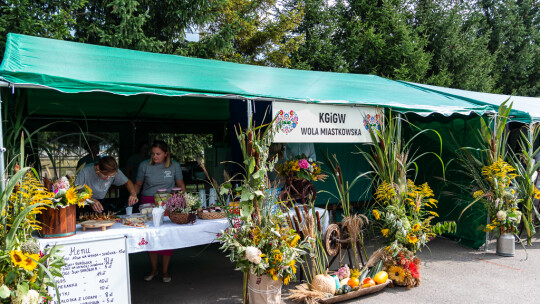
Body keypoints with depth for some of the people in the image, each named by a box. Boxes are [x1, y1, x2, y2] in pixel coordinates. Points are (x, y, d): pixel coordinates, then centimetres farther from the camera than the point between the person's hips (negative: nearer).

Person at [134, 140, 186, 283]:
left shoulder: (174, 166, 2)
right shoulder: (144, 165, 2)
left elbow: (180, 185, 11)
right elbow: (138, 184, 11)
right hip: (148, 203, 1)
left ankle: (165, 271, 15)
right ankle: (153, 270, 21)